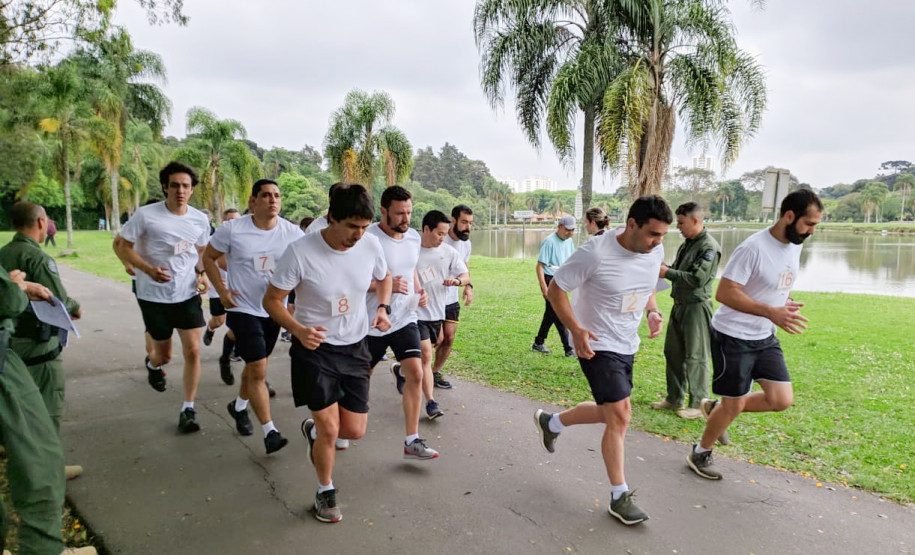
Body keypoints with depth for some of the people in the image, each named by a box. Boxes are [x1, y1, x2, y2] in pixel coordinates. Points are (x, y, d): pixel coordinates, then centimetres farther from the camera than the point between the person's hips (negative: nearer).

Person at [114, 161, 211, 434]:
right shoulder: (145, 215, -11)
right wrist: (149, 269, -23)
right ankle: (152, 364, 51)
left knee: (193, 351, -6)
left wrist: (202, 274, -4)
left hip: (188, 295, 2)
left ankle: (188, 409, 8)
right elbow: (123, 248, -6)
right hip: (154, 296, -2)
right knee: (164, 355, 12)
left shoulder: (200, 220, 0)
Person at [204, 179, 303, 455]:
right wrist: (222, 290, -8)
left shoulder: (292, 233, -8)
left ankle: (239, 406, 47)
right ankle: (270, 432, -2)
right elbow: (209, 257, 1)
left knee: (256, 365, 20)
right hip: (243, 308, -4)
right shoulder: (232, 230, -12)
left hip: (274, 309, 4)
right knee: (258, 369, -11)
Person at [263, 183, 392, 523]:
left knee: (355, 431, 6)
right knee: (330, 430, -6)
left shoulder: (370, 246, -9)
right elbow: (272, 300, -11)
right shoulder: (300, 252, -21)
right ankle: (325, 492, 25)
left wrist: (382, 308, -6)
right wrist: (298, 330, -28)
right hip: (315, 348, -4)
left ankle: (313, 429, 42)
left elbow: (384, 278, 13)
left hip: (355, 348, 4)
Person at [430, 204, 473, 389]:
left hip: (452, 300, 7)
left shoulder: (466, 243, 4)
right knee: (438, 339, -6)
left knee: (449, 339, 7)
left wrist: (468, 286, -3)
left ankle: (435, 372, 26)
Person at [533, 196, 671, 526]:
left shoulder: (655, 252, -5)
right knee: (620, 417, -9)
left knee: (611, 413, 17)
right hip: (597, 345, -8)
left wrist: (653, 311, -5)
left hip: (627, 346, 8)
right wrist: (576, 329, -26)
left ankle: (551, 423, 41)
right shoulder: (595, 254, -25)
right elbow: (556, 289, -16)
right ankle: (620, 497, 8)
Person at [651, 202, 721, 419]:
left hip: (696, 307, -9)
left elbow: (697, 279, -22)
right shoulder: (687, 244, 13)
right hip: (679, 304, 9)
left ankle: (698, 404, 11)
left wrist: (667, 273, -18)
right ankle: (674, 399, 26)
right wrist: (663, 267, -2)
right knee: (673, 353, 14)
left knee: (695, 357, -1)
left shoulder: (709, 247, -15)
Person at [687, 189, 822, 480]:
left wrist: (786, 304, -1)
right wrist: (771, 312, -31)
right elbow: (724, 293, -26)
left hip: (765, 337, 8)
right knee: (734, 405, 3)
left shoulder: (795, 246, 4)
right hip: (733, 337, -8)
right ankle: (700, 454, 26)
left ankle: (718, 407, 23)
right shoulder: (753, 248, -23)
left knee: (782, 400, 1)